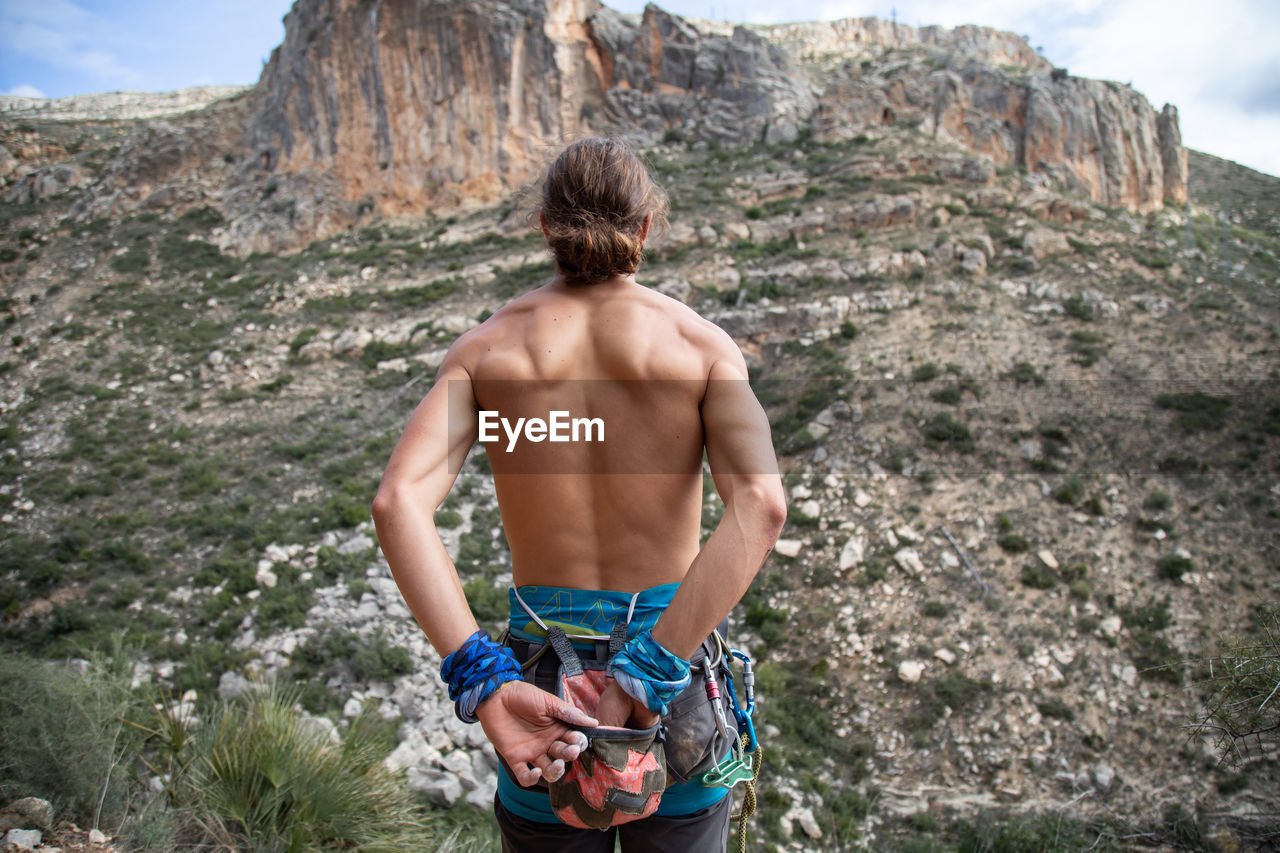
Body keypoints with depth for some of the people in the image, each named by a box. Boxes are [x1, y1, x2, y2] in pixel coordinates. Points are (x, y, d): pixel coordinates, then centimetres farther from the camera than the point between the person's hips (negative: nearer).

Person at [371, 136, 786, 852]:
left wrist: (484, 685, -24)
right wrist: (648, 679, -24)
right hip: (679, 652, 0)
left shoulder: (485, 348, -3)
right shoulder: (703, 342, -6)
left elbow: (400, 502, -19)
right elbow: (761, 505, -23)